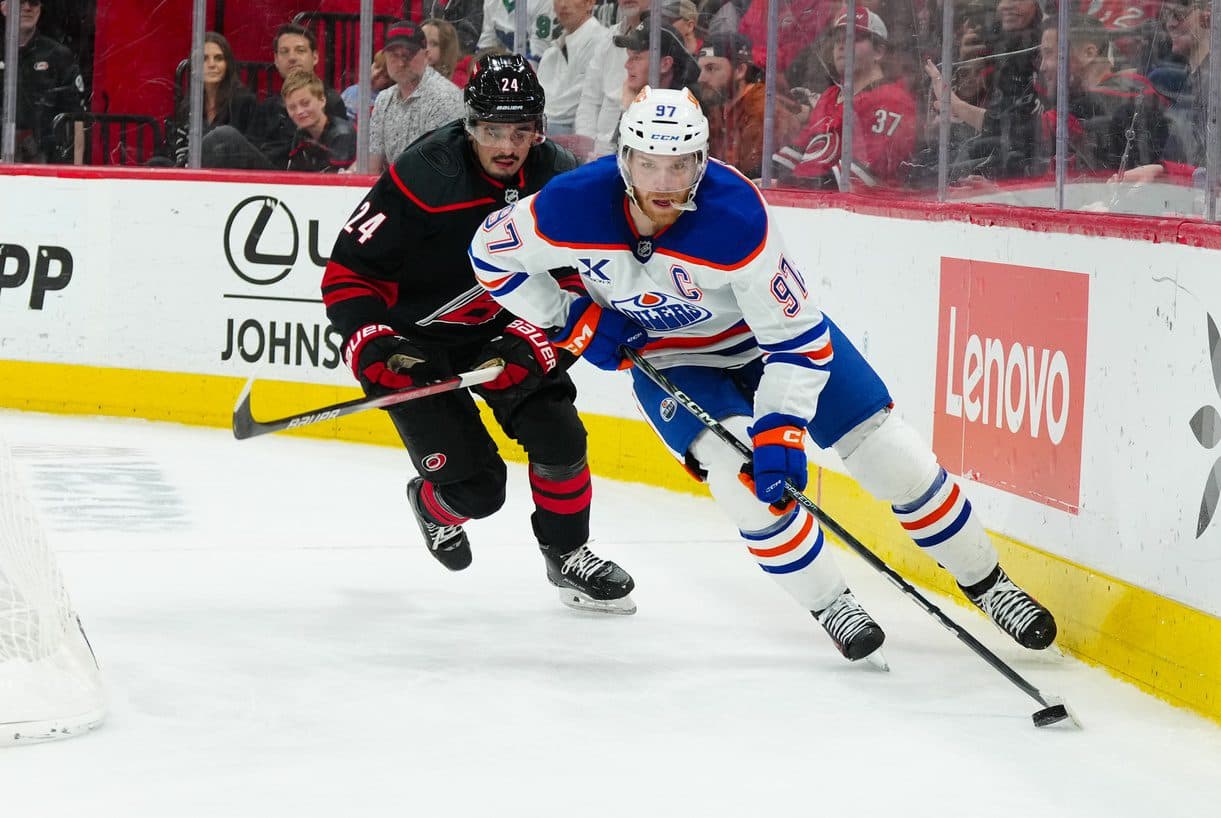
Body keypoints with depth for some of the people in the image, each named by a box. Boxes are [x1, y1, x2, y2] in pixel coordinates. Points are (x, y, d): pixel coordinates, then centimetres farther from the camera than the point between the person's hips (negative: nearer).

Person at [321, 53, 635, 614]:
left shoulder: (559, 179, -14)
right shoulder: (423, 178, -28)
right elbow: (349, 270, -21)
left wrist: (533, 337, -24)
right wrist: (372, 343, -33)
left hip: (501, 330, 4)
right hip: (417, 339, -4)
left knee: (558, 437, -9)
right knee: (476, 487, -9)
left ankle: (567, 556, 16)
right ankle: (432, 504, 29)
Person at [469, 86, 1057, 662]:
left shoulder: (735, 216, -35)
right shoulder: (576, 207, -28)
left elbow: (797, 338, -27)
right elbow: (493, 253, -9)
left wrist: (780, 432, -33)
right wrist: (573, 320, -12)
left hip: (770, 326, -1)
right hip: (668, 358, 1)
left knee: (892, 458, -4)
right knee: (739, 474, -24)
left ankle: (986, 582, 17)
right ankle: (831, 607, -4)